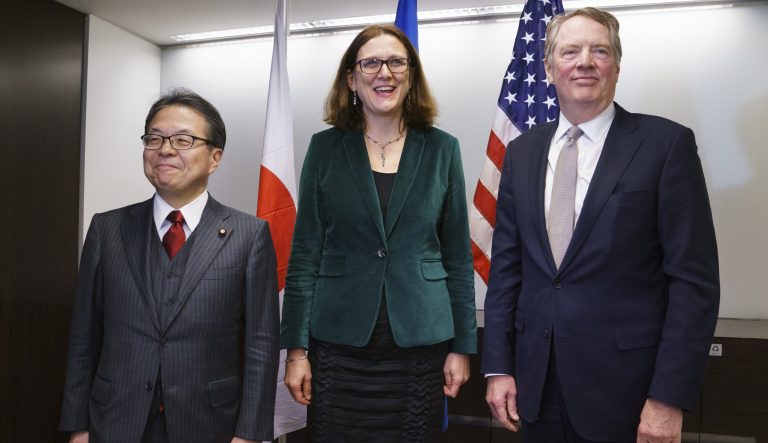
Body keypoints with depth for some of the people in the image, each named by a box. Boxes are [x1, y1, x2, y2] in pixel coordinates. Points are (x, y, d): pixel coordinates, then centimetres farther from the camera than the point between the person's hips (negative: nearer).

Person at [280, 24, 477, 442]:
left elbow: (458, 255, 4)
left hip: (421, 344, 1)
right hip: (339, 345, 0)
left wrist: (462, 345, 2)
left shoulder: (442, 148, 2)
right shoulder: (325, 147, 1)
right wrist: (295, 348, -3)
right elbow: (305, 254, 0)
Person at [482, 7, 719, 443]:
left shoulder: (667, 143, -7)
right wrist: (499, 366, 3)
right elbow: (506, 265, 7)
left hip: (624, 390, -4)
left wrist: (669, 398, -13)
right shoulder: (522, 152, 6)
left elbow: (695, 279, -10)